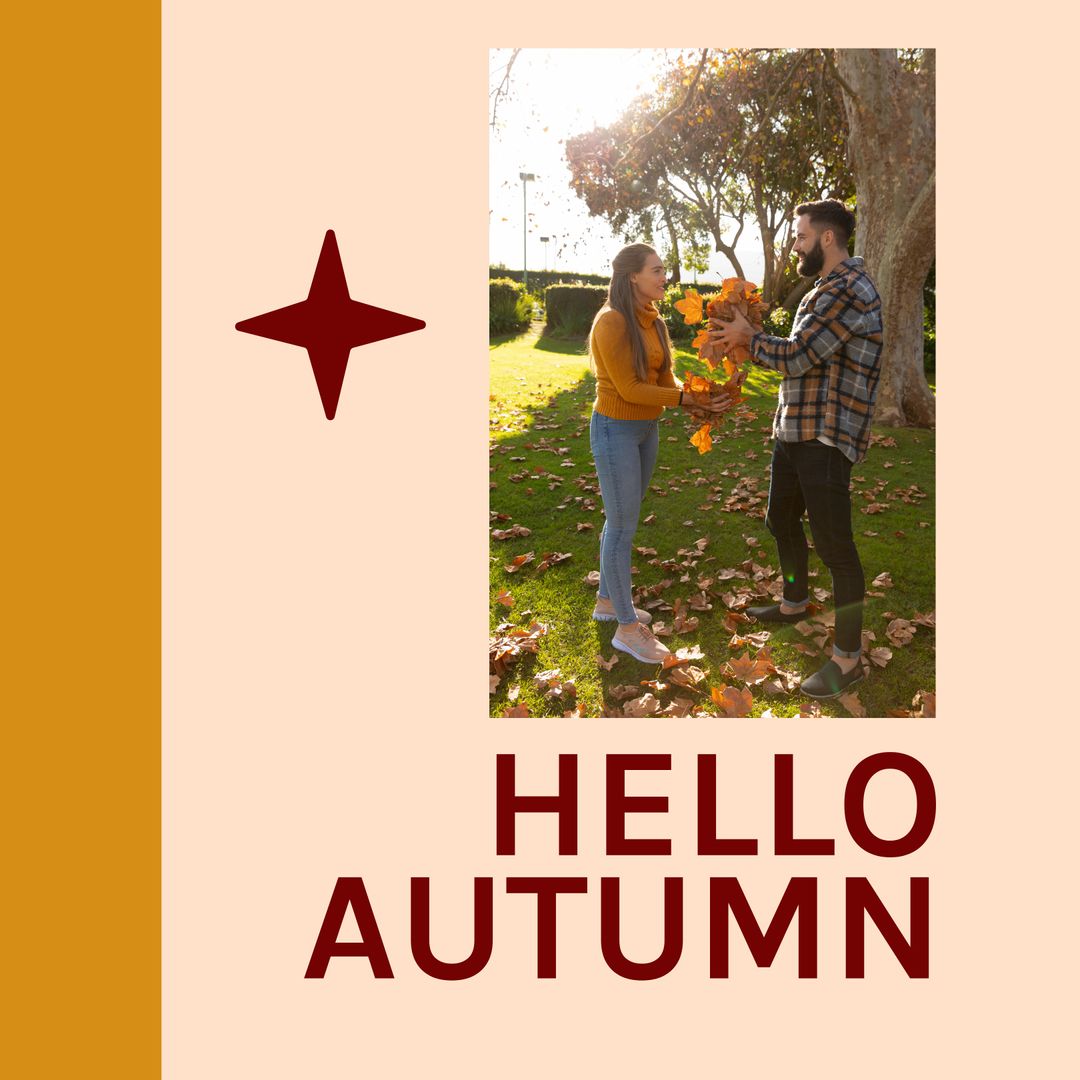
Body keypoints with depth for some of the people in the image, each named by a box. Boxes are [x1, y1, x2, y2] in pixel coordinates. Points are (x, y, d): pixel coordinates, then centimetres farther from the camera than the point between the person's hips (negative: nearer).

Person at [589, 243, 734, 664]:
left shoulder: (653, 321, 6)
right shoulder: (611, 322, -18)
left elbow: (664, 378, 4)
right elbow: (629, 388, -20)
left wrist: (697, 400, -13)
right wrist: (686, 398, -21)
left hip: (647, 428, 8)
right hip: (615, 429, -8)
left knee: (620, 519, 17)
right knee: (623, 527, -1)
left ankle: (607, 600, 33)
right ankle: (627, 627, 8)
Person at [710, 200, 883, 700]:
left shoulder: (849, 289, -16)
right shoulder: (821, 291, 17)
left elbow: (796, 357, -19)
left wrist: (749, 338, -2)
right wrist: (747, 339, 4)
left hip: (827, 438, -10)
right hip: (793, 430, 10)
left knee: (834, 545, -6)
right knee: (782, 521, 23)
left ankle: (847, 659, 2)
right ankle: (794, 604, 44)